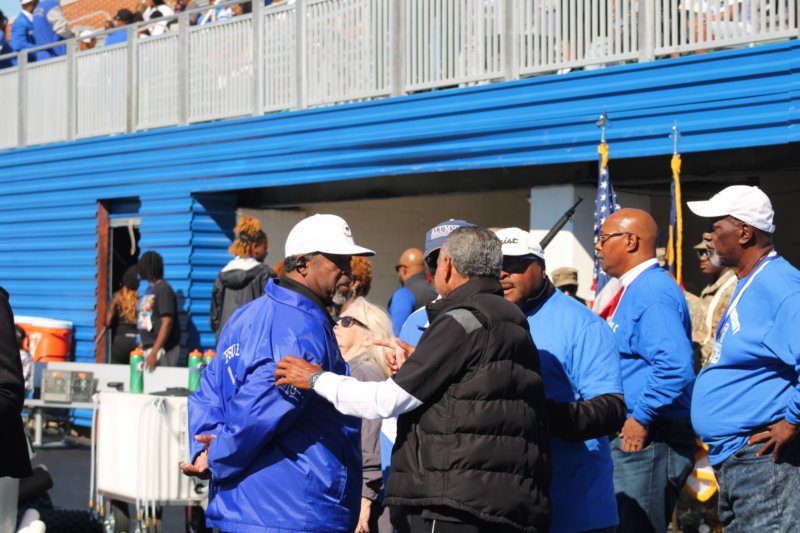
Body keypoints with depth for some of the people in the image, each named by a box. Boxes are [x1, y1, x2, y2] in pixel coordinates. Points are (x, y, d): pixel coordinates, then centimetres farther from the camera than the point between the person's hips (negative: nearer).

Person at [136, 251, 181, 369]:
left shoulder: (163, 290, -12)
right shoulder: (150, 289, 15)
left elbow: (167, 323, -18)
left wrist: (154, 353, -22)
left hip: (161, 350, -8)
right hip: (148, 348, 8)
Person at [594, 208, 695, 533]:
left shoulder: (652, 293, -16)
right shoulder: (632, 290, 18)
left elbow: (675, 365, -28)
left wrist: (640, 419, -23)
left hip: (645, 441, -11)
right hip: (628, 439, 11)